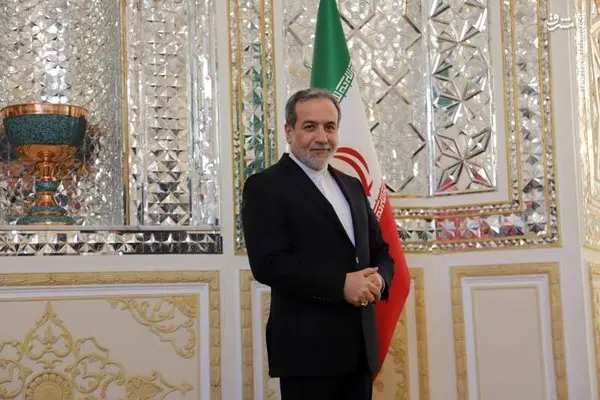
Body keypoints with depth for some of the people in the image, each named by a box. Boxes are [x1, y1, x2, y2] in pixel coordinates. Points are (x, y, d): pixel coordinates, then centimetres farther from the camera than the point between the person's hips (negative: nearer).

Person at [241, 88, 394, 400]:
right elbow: (268, 263, -16)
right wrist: (341, 284, -21)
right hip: (307, 346, -7)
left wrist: (378, 279, -5)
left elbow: (381, 251, 18)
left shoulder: (351, 186, 16)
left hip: (360, 344, 7)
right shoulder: (265, 186, -5)